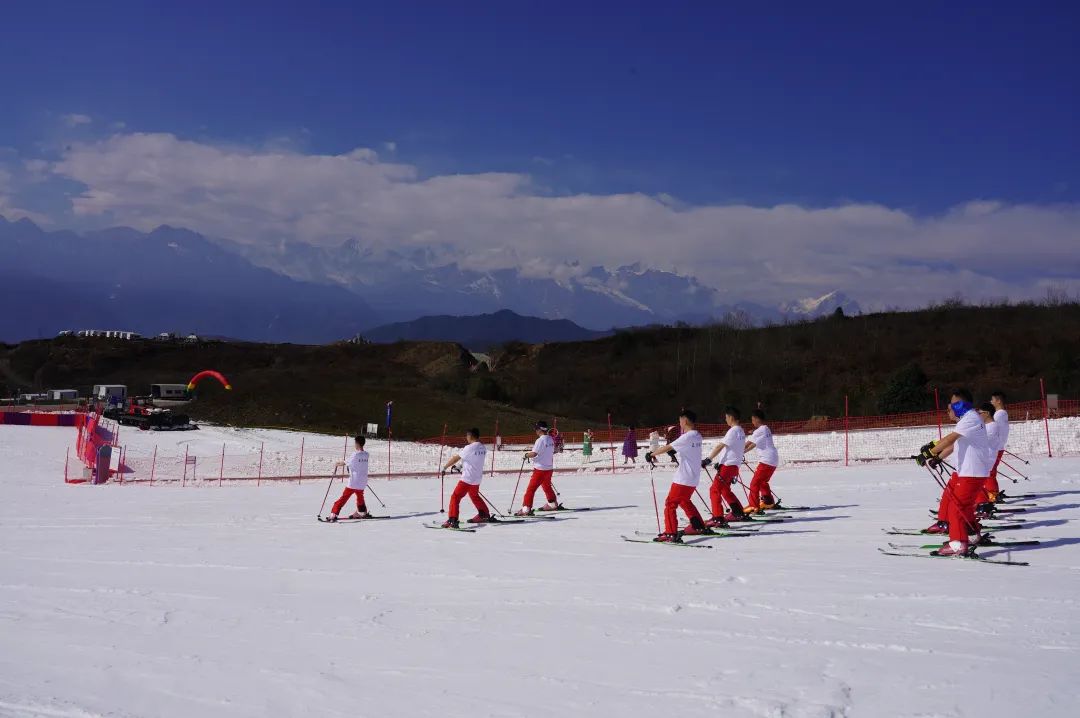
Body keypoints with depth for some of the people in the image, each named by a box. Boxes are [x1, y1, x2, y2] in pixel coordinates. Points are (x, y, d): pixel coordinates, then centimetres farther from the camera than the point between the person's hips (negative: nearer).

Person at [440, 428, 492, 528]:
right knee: (475, 496, 30)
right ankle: (484, 515, 41)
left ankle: (452, 521, -12)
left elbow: (455, 458, -10)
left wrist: (444, 467, 2)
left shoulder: (469, 448, -17)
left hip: (467, 479, -8)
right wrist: (461, 466, 21)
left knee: (455, 497, -3)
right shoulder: (483, 448, 4)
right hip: (477, 479, 8)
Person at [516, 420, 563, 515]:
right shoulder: (550, 439, 6)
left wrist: (527, 455, -3)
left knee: (531, 489, -5)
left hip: (540, 469, -8)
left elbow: (534, 454, -22)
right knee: (547, 486, 28)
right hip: (549, 468, 8)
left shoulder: (540, 440, -18)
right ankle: (553, 504, 40)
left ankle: (526, 509, -10)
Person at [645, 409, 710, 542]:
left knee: (670, 504, -3)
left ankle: (671, 534, -8)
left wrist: (651, 454, -5)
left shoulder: (687, 437, -19)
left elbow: (667, 448, -16)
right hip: (693, 478, 9)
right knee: (684, 501, 27)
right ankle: (700, 527, 33)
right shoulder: (697, 436, 9)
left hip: (683, 479, -9)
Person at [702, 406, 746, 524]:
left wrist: (708, 459, -21)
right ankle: (739, 513, 30)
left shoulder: (733, 431, -15)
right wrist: (720, 463, 19)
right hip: (734, 465, 10)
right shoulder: (741, 431, 14)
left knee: (715, 490, -8)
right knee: (725, 490, 23)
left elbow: (720, 446, -20)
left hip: (728, 465, -10)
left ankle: (718, 518, -13)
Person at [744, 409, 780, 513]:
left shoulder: (759, 431, -13)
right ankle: (769, 502, 35)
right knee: (762, 481, 26)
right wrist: (741, 453, 13)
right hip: (773, 460, 10)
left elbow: (748, 444, -9)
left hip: (766, 461, -10)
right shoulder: (766, 429, 16)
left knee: (754, 483, -8)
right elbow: (753, 445, 17)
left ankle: (753, 507, -12)